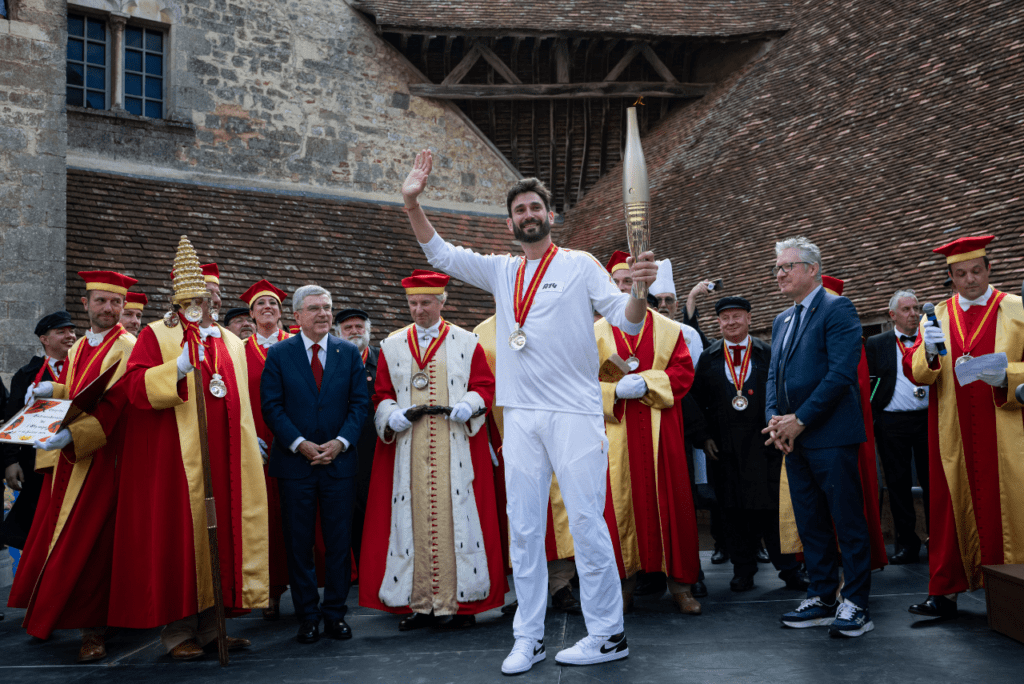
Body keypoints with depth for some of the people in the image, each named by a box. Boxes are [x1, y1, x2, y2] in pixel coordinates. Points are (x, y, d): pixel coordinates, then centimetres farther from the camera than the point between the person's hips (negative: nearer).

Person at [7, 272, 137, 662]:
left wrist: (71, 435, -33)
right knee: (52, 539, 14)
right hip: (65, 457, 7)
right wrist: (49, 390, 0)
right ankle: (46, 616, 30)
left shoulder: (126, 349, -11)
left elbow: (112, 408, -21)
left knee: (88, 544, -5)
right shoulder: (77, 349, 14)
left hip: (100, 459, -7)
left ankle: (92, 631, 5)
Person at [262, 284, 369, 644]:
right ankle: (308, 616, 16)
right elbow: (271, 406, -3)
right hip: (295, 463, -1)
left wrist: (341, 441, -10)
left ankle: (335, 613, 17)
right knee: (299, 544, 5)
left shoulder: (349, 352, 7)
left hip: (340, 460, 1)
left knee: (339, 542, 5)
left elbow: (360, 402, 3)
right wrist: (300, 444, -13)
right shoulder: (278, 354, 2)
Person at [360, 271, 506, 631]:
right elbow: (382, 395, 12)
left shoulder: (466, 342, 7)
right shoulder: (392, 346, 13)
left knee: (455, 517, -3)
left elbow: (485, 385, 5)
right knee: (412, 519, 0)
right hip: (408, 449, 2)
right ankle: (421, 604, 6)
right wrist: (392, 415, -8)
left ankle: (462, 601, 4)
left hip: (455, 448, -2)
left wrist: (468, 405, -14)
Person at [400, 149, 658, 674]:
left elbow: (626, 321, -2)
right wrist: (412, 203, 4)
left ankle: (608, 635, 8)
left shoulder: (580, 265, 3)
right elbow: (441, 255, 16)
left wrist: (640, 290, -24)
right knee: (523, 528, 7)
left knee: (586, 523, -3)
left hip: (574, 413, -4)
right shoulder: (502, 271, 14)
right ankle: (528, 638, 16)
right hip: (520, 415, 5)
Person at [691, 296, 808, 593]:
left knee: (771, 506, -1)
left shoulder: (768, 354, 7)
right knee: (733, 509, 5)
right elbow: (698, 400, 9)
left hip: (763, 443, -1)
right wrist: (705, 436, 1)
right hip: (725, 446, 1)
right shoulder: (708, 358, 10)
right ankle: (743, 571, 15)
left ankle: (789, 569, 10)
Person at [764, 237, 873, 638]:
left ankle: (855, 605, 8)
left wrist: (800, 420, -16)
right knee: (810, 525, 12)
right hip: (795, 439, 8)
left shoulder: (836, 309, -7)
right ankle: (823, 598, 21)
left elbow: (841, 372, -16)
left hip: (831, 436, -8)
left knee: (848, 522, -1)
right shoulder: (782, 320, 19)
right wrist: (774, 419, 0)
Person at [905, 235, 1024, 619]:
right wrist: (928, 351, -20)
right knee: (950, 510, 1)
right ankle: (945, 592, 5)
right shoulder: (937, 317, 12)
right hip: (951, 438, 2)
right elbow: (913, 370, 1)